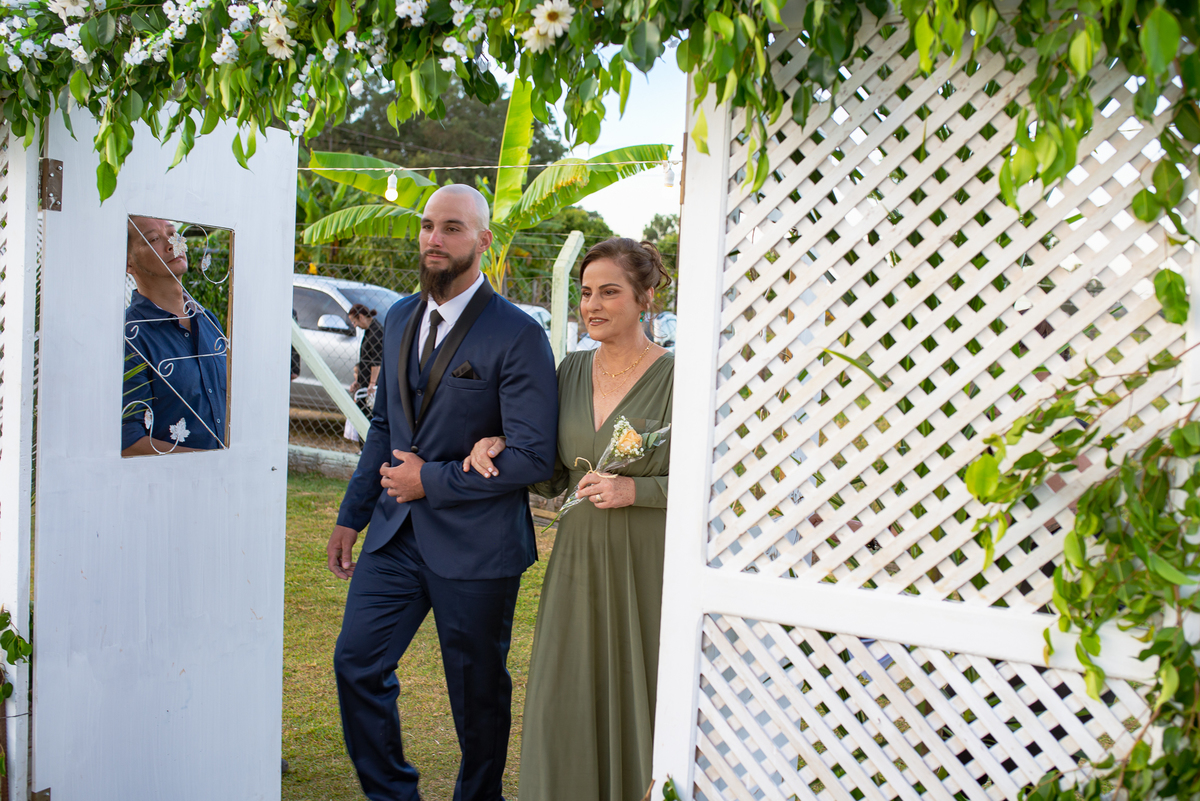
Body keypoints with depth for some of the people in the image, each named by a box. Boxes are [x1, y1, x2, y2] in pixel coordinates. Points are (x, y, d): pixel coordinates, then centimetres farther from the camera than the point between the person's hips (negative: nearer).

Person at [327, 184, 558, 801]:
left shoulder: (518, 336, -13)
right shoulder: (399, 319, 9)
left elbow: (533, 458, -17)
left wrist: (432, 480, -14)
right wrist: (351, 517, 17)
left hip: (474, 543, -6)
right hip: (397, 533, 6)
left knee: (478, 692, 10)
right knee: (356, 663, 6)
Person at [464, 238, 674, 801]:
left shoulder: (674, 377, -9)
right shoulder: (572, 370, 8)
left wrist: (634, 489, -18)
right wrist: (504, 453, -3)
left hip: (645, 567, -4)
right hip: (576, 561, 5)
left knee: (636, 705, 6)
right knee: (563, 706, 7)